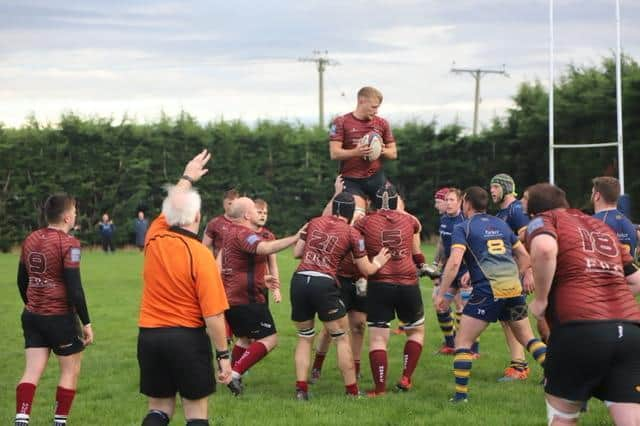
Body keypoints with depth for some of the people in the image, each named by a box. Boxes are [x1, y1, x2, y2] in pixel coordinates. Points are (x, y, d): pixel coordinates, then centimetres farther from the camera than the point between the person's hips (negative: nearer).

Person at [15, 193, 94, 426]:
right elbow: (74, 288, -17)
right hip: (60, 318, -6)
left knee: (32, 371, 4)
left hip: (32, 316, 6)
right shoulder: (68, 243, -15)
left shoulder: (30, 239, 6)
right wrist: (86, 323, -11)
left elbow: (22, 280, 15)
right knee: (71, 370, 10)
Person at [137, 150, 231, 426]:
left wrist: (187, 178, 39)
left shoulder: (154, 240, 0)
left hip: (149, 337, 5)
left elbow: (169, 208, 24)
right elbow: (213, 314, -16)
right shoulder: (200, 255, -15)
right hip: (188, 339, -5)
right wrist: (223, 356, -8)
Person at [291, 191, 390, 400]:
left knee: (304, 338, 16)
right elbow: (366, 270, 9)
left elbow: (296, 252, 17)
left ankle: (301, 388, 7)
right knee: (341, 339, 9)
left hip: (299, 280, 4)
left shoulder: (314, 223, 13)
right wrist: (378, 262, 29)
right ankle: (352, 391, 11)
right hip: (324, 283, -4)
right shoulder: (352, 233, 4)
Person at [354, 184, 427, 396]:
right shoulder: (409, 220, 5)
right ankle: (405, 379, 16)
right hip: (408, 284, 2)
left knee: (378, 338, 1)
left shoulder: (365, 222, -2)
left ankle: (380, 388, -5)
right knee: (416, 331, 22)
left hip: (378, 285, -1)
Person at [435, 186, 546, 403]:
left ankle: (460, 393, -3)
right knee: (527, 337, 20)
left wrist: (441, 294, -7)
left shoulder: (463, 228, 1)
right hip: (514, 287, 6)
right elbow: (524, 256, 22)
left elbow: (454, 261, -12)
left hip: (488, 289, -5)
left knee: (463, 340, 3)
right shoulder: (501, 224, 19)